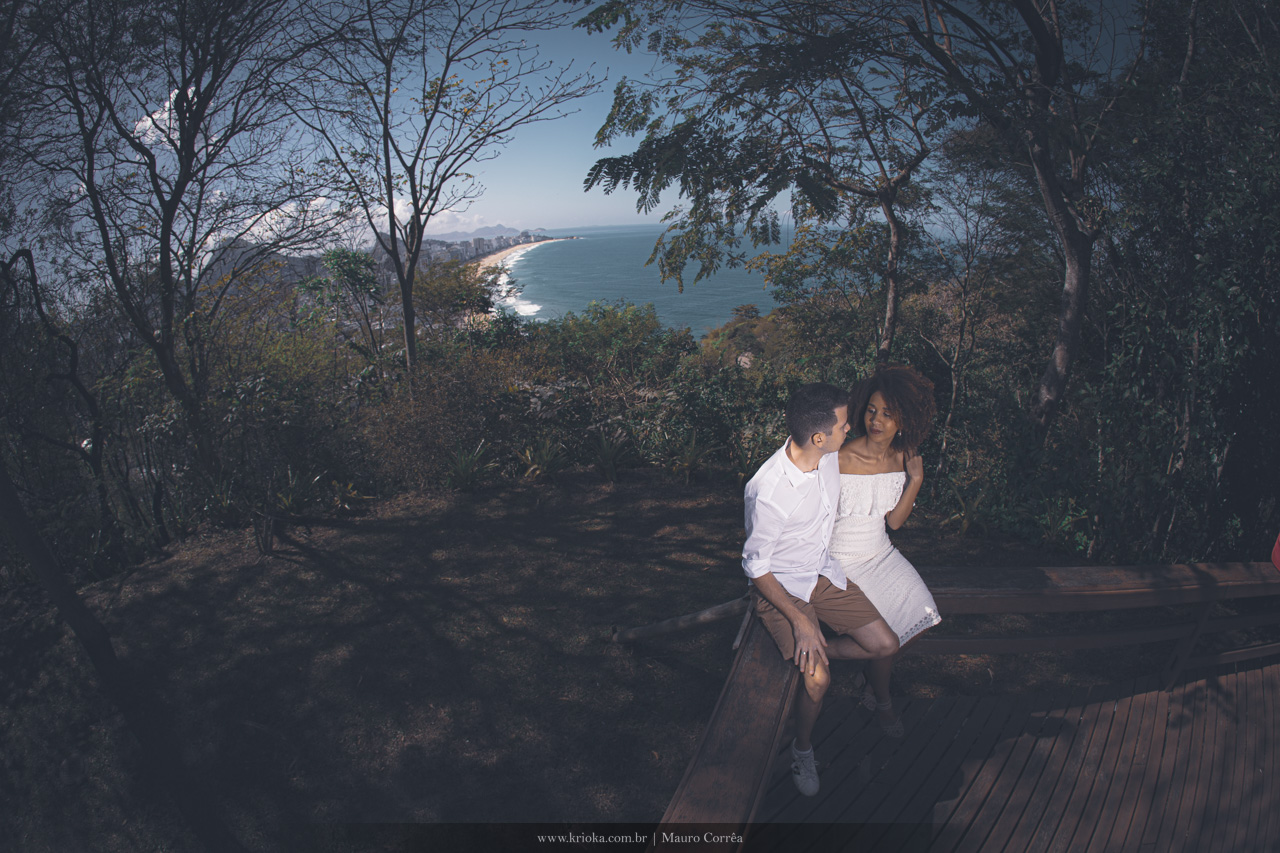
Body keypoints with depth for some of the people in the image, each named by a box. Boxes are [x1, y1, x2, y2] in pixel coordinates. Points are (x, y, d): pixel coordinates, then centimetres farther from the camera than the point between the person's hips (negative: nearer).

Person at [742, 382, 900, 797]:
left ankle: (809, 653, 21)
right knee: (818, 678, -19)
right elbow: (756, 566, -21)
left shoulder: (829, 457, -11)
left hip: (824, 572, 7)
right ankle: (803, 748, 11)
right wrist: (799, 620, -22)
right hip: (780, 587, -7)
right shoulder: (769, 490, -33)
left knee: (885, 645, -1)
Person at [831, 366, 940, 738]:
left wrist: (916, 479, -13)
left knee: (922, 615, -7)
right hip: (842, 560, -6)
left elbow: (894, 521, -2)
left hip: (881, 554, 6)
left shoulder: (901, 458, -2)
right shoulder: (839, 460, -21)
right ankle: (881, 699, 16)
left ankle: (874, 676, 20)